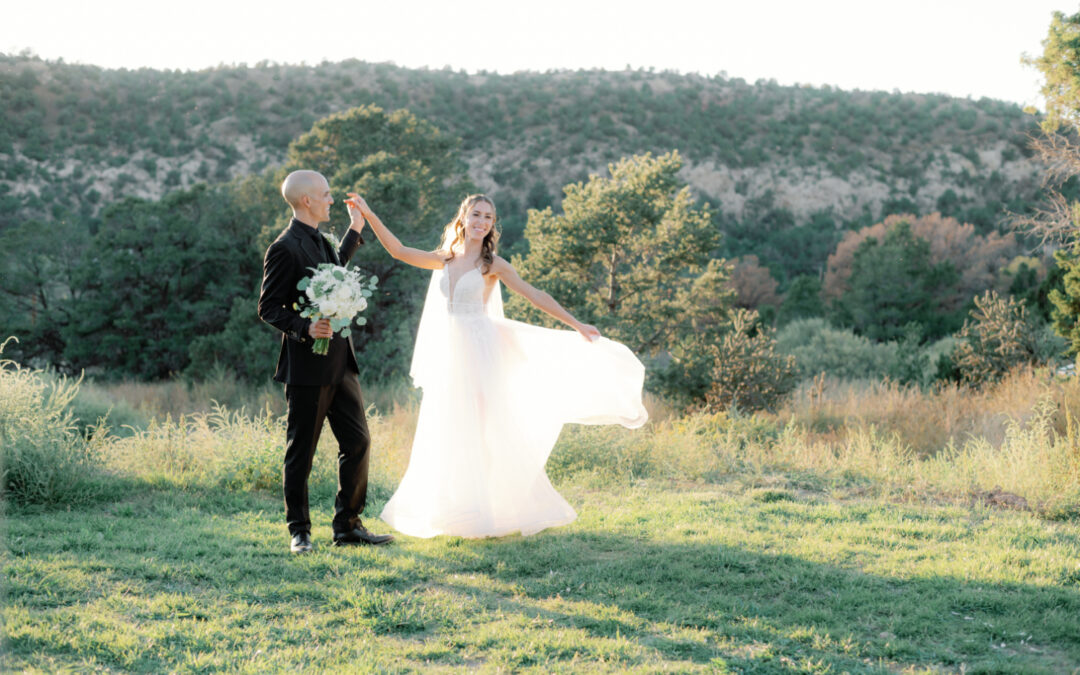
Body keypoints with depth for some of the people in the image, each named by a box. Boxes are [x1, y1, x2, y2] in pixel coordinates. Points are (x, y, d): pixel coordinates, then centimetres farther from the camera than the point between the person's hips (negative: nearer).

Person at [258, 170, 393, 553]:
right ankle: (299, 532, 12)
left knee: (357, 441, 7)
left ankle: (348, 525, 16)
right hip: (307, 367, -8)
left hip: (340, 364, 9)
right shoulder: (285, 249, -12)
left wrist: (355, 231, 42)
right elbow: (268, 308, -12)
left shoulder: (320, 241, 15)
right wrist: (305, 327, -26)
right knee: (300, 451, 2)